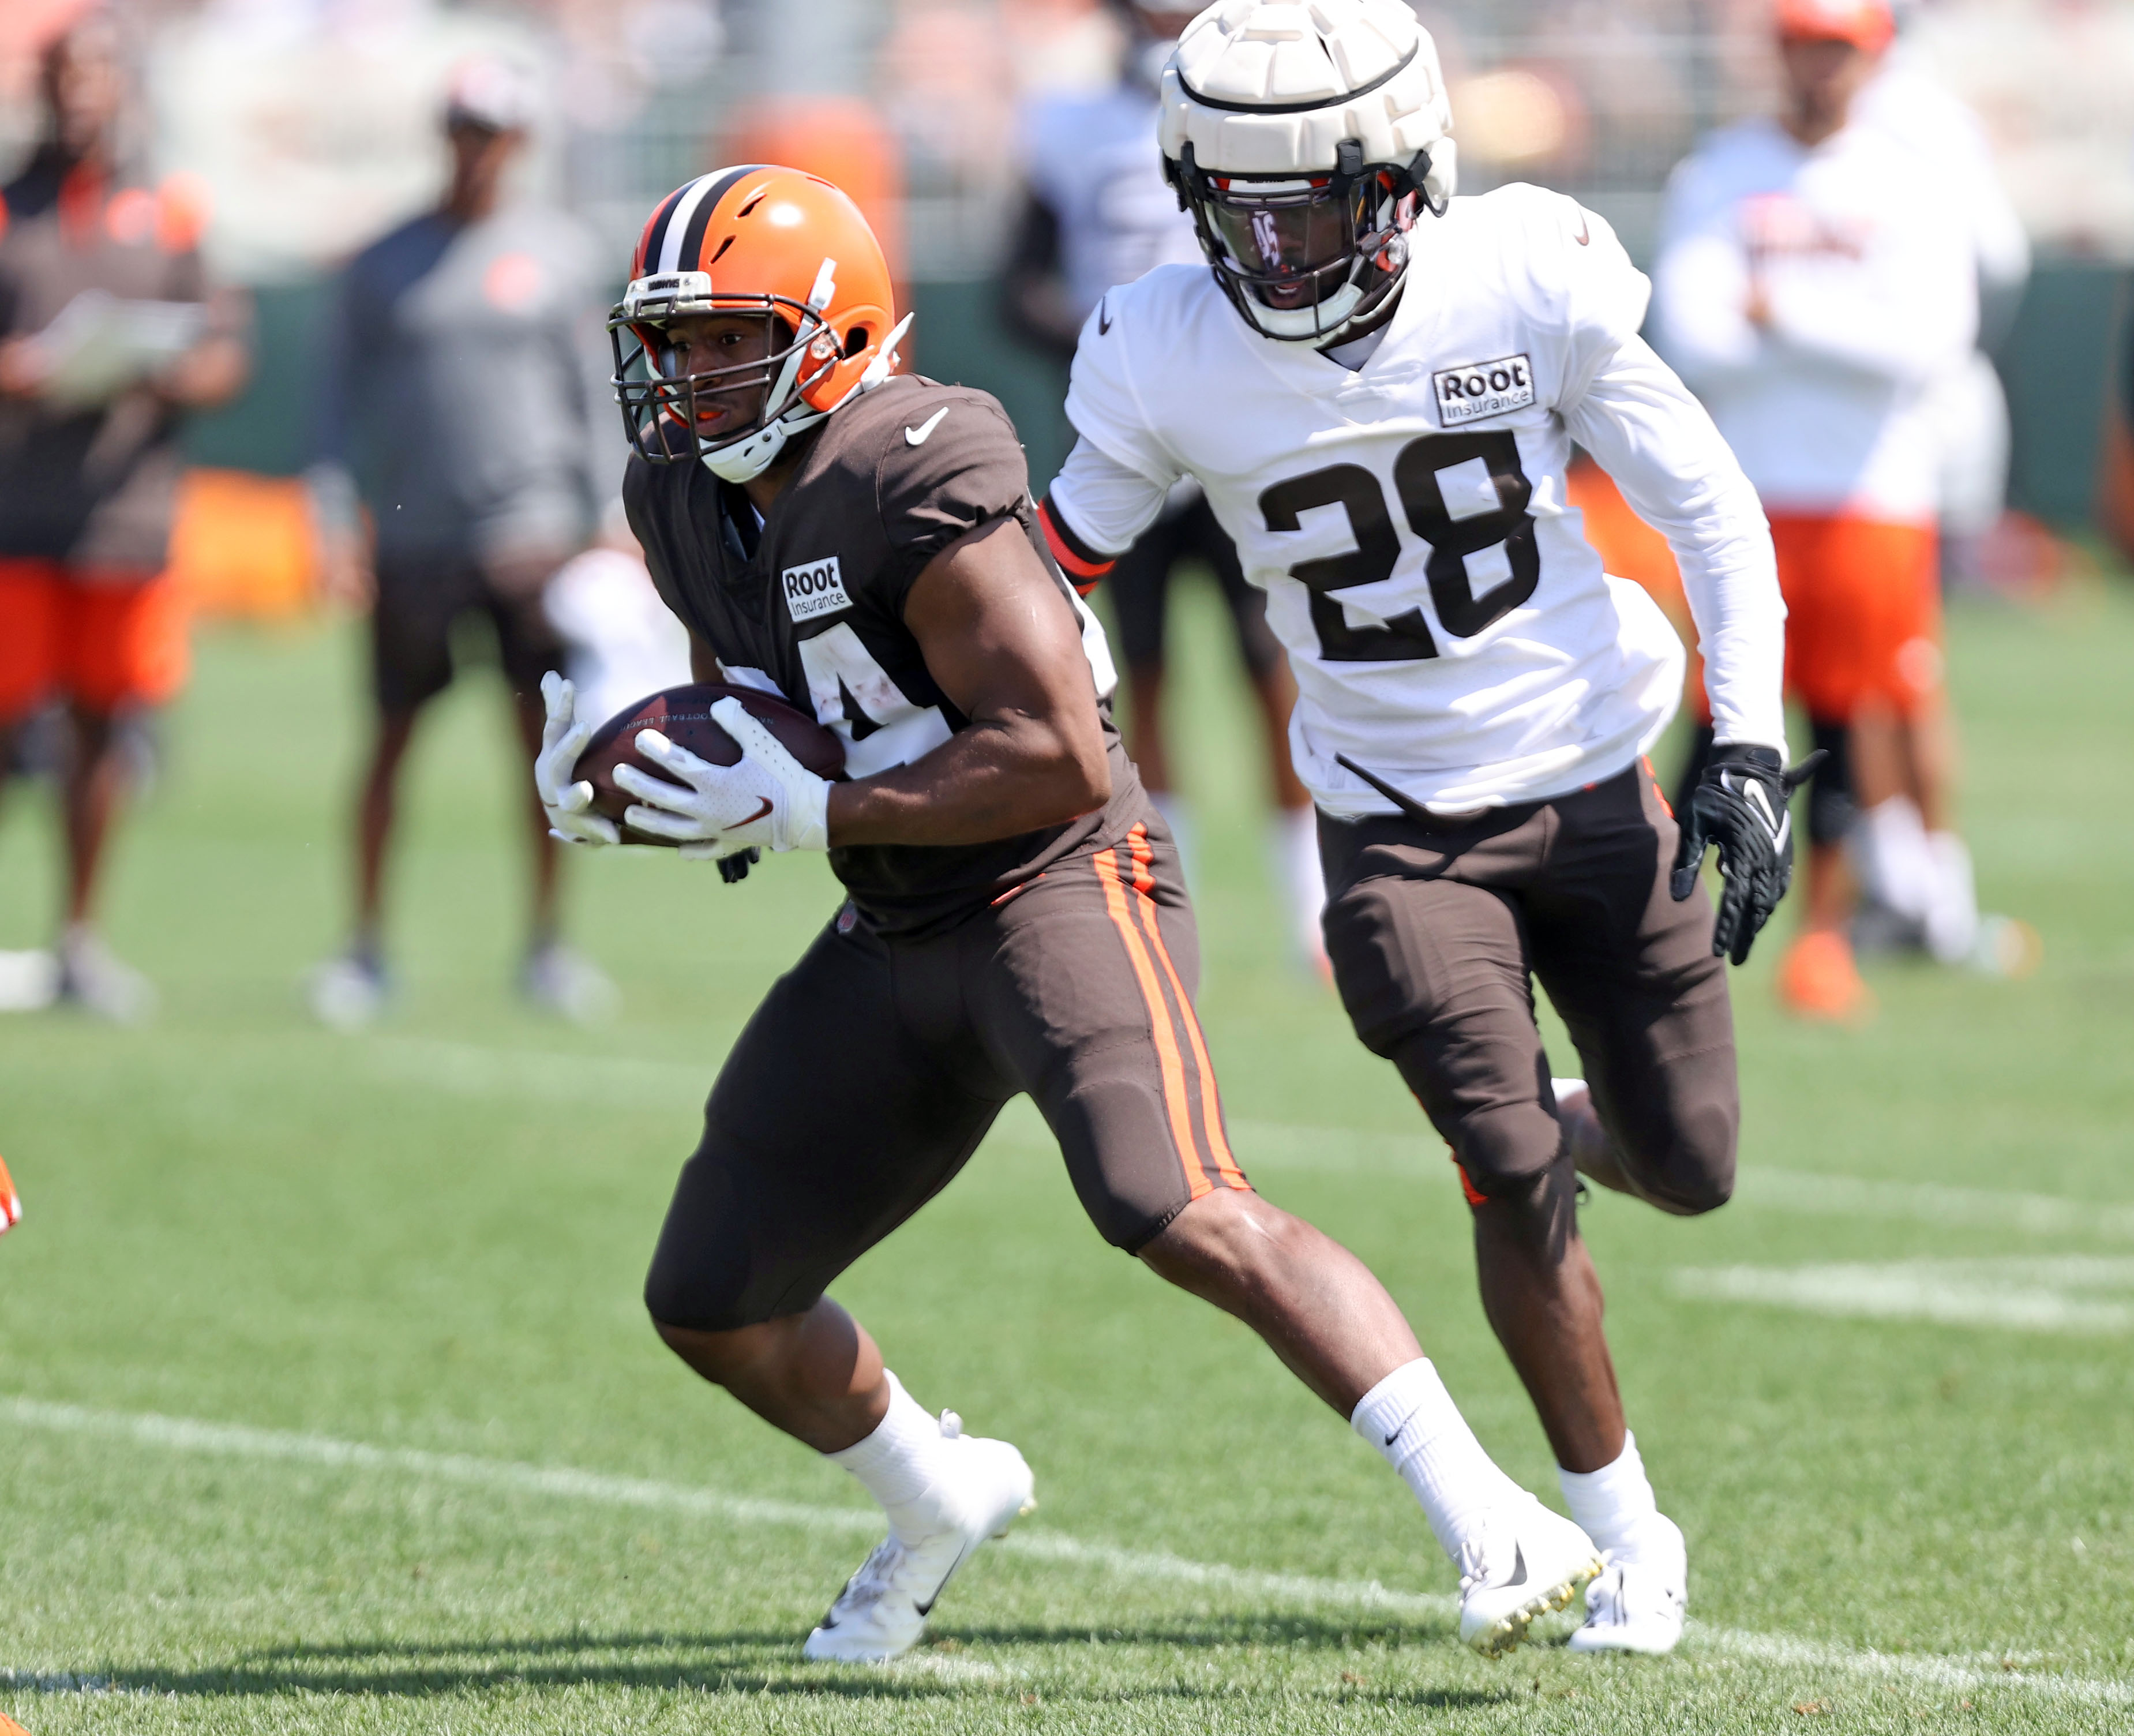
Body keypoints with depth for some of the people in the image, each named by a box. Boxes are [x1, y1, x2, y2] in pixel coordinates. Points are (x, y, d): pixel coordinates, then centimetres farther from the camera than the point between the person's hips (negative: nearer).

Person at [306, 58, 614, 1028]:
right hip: (415, 538, 0)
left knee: (548, 735, -4)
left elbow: (587, 394, 10)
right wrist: (336, 522, 1)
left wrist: (605, 521, 6)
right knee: (391, 739, 2)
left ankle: (546, 943, 7)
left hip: (532, 534, 0)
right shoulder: (384, 265, 7)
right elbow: (344, 402, 10)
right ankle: (367, 947, 12)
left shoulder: (556, 251, 7)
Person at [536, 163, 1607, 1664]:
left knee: (1183, 1216, -31)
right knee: (712, 1304, 10)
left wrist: (809, 811, -24)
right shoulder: (686, 500, 5)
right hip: (897, 943, 9)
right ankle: (940, 1501, 38)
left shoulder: (910, 483, -21)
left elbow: (1063, 759, -24)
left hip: (1065, 884, -9)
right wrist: (617, 790, -1)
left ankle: (1491, 1523, -29)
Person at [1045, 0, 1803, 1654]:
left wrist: (1749, 745, -10)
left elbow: (1707, 504, -5)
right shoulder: (1169, 359, -12)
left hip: (1592, 786, 1)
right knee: (1514, 1184, -12)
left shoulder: (1527, 279, -15)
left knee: (1687, 1169, 5)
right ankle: (1630, 1542, 6)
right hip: (1402, 825, -1)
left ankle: (1558, 1125, 42)